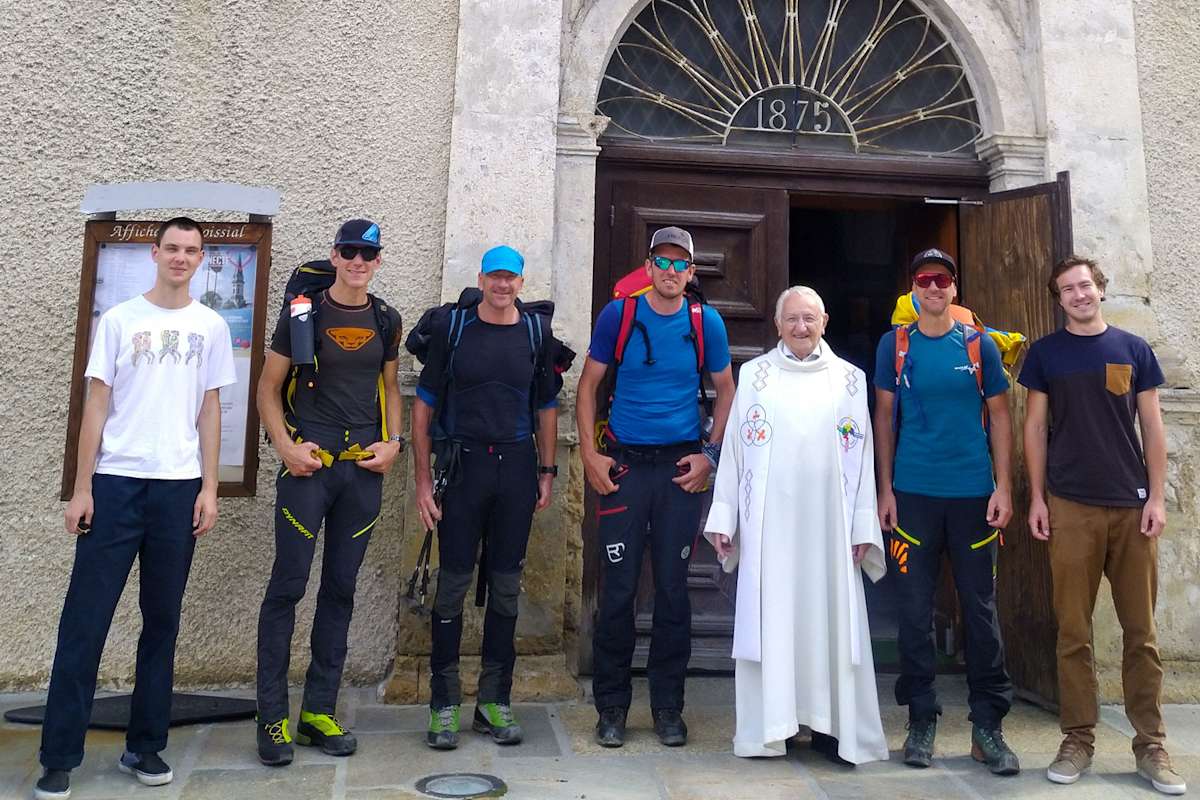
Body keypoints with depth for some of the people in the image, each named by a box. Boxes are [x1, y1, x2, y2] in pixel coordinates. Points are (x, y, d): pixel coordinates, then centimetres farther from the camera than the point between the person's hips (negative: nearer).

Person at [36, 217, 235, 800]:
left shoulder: (211, 327, 8)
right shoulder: (120, 319, 4)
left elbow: (210, 411, 8)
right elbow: (96, 405, 3)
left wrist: (209, 488, 1)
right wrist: (81, 488, -3)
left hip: (179, 487, 1)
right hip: (116, 482, -1)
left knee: (162, 622, 7)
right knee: (85, 620, 0)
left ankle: (144, 746, 19)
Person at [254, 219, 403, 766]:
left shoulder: (386, 320, 10)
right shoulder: (303, 313, 0)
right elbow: (268, 388, 2)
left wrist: (393, 443, 3)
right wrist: (286, 446, -11)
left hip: (364, 469, 4)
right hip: (308, 467, -3)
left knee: (340, 589, 9)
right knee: (288, 585, -2)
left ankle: (319, 711, 20)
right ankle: (273, 716, 11)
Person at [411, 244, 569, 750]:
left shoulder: (537, 333, 7)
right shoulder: (452, 328, 1)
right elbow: (424, 405, 1)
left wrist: (547, 471, 8)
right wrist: (423, 480, -4)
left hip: (516, 466, 2)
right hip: (463, 464, -2)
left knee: (506, 586, 8)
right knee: (453, 584, 1)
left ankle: (494, 702, 20)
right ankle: (444, 706, 14)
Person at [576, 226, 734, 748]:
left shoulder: (706, 322, 2)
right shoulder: (618, 314, 0)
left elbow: (726, 390, 13)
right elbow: (588, 385, 6)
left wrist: (711, 454, 2)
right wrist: (589, 454, -3)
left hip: (681, 468, 1)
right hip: (624, 464, 0)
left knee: (673, 588, 7)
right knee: (618, 588, 2)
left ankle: (668, 707, 21)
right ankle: (612, 706, 18)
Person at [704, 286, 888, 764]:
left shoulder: (850, 379, 9)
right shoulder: (754, 374, 7)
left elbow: (862, 458, 6)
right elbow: (733, 449, 5)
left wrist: (863, 527, 0)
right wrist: (723, 518, 0)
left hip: (829, 522, 1)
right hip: (768, 522, 0)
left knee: (831, 617, 2)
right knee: (767, 617, 2)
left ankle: (832, 725, 13)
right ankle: (766, 729, 12)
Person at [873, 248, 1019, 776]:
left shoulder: (980, 345, 5)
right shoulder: (894, 345, 4)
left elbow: (999, 416, 6)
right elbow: (884, 416, 7)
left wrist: (1003, 486, -2)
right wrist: (885, 488, 1)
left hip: (973, 493, 0)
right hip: (913, 493, 0)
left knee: (980, 608, 5)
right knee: (915, 609, 4)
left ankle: (988, 726, 17)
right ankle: (921, 720, 17)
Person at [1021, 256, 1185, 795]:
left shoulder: (1134, 350, 8)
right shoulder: (1045, 353, 5)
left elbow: (1152, 427, 7)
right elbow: (1034, 427, 5)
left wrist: (1156, 496, 0)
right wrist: (1037, 498, -1)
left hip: (1132, 506, 1)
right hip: (1070, 507, -1)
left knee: (1141, 631, 6)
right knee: (1074, 632, 3)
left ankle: (1150, 745, 17)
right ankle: (1078, 740, 13)